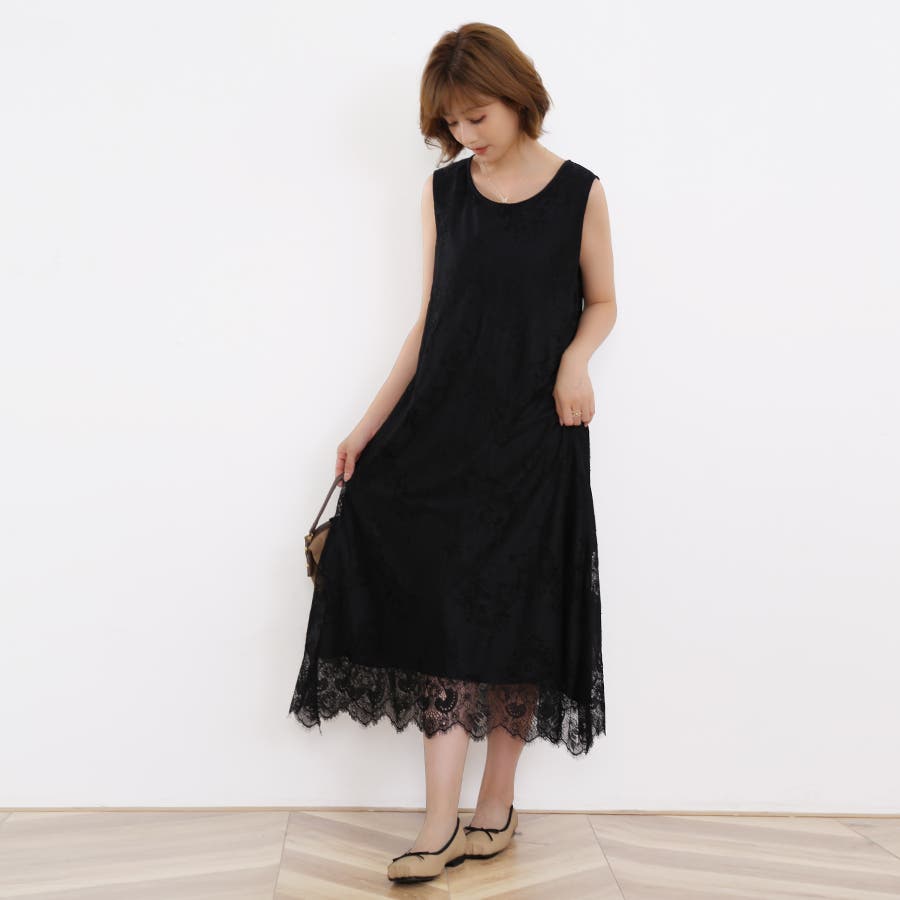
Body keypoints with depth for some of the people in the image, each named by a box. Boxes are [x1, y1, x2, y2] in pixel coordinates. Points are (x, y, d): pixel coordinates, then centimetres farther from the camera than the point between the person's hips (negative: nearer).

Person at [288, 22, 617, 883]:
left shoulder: (578, 192, 0)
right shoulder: (443, 190, 7)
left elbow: (602, 302, 9)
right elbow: (430, 318, 9)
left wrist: (575, 357, -13)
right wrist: (370, 424, 6)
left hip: (535, 433, -2)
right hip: (443, 424, 2)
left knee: (516, 615, 4)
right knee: (441, 608, -5)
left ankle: (495, 806, 19)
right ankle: (441, 821, 1)